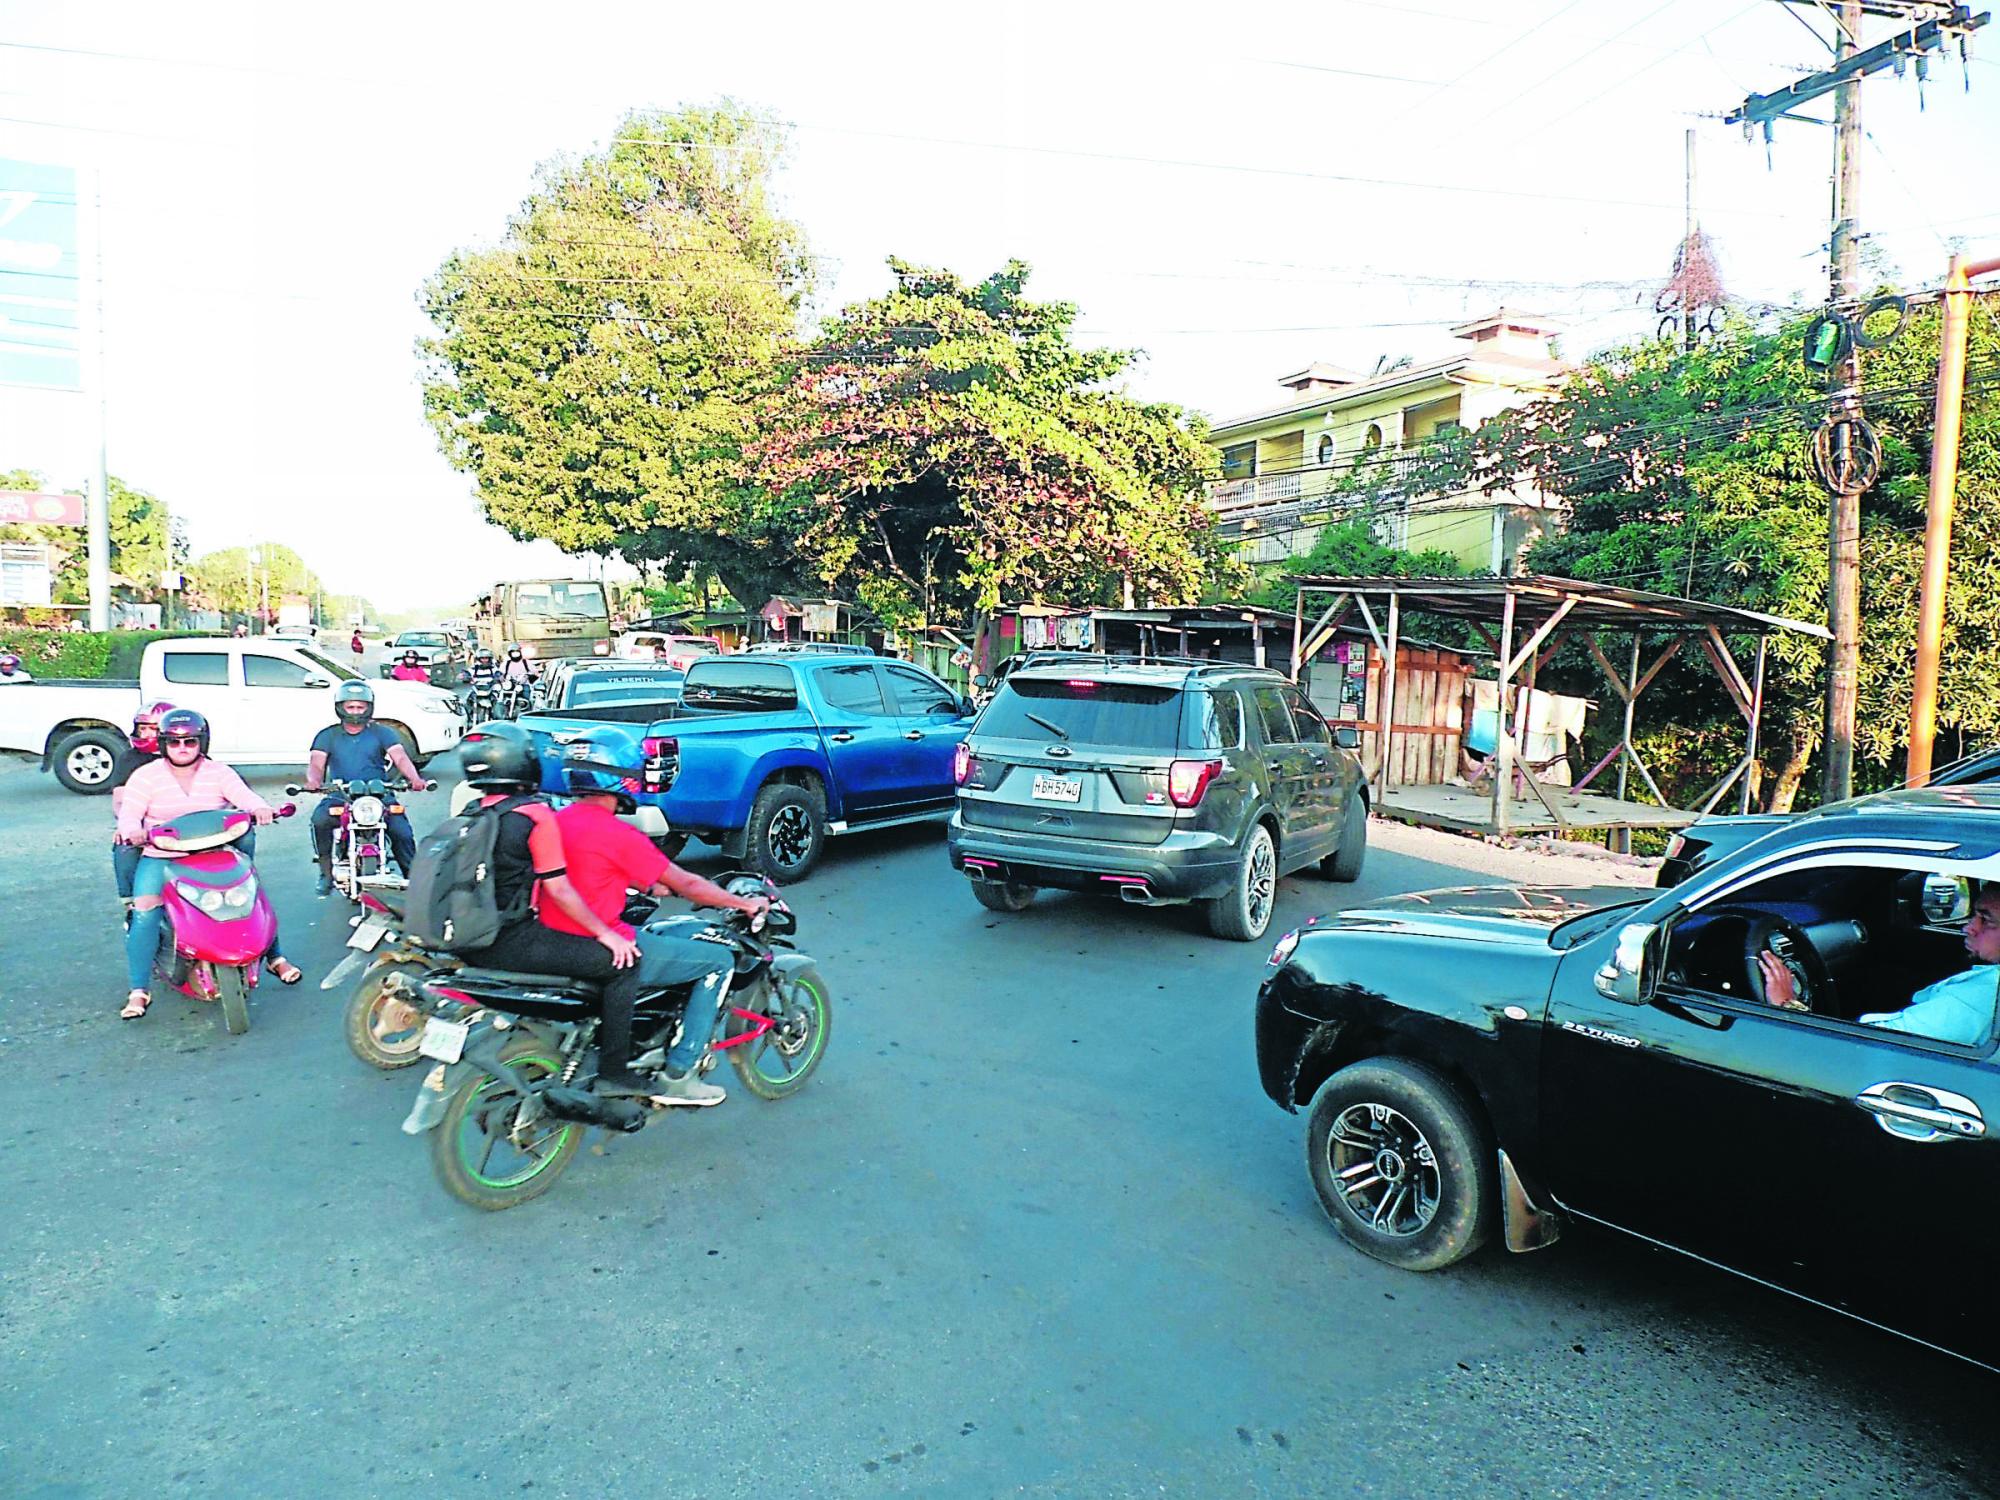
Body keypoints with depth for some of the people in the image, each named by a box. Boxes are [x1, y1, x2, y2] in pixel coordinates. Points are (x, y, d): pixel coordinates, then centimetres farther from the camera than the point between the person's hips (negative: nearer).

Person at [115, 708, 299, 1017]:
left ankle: (274, 957, 10)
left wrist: (259, 808, -33)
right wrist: (132, 830, -30)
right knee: (144, 911, -20)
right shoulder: (146, 776, 3)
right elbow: (128, 813, -6)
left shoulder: (218, 772, 6)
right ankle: (139, 990, -13)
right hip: (161, 857, -1)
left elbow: (243, 795, -10)